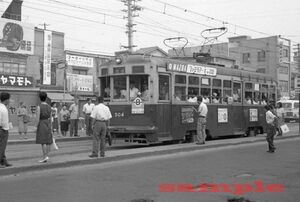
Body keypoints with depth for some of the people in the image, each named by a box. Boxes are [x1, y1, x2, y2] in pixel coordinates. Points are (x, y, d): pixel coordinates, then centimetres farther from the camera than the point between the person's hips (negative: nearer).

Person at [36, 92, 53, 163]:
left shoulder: (39, 107, -12)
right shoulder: (49, 106, 6)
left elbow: (38, 118, -15)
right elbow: (50, 118, 9)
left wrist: (37, 127, -8)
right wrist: (50, 127, 15)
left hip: (41, 124, -6)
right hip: (48, 124, 6)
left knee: (43, 142, -5)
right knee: (48, 141, 7)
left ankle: (45, 157, -11)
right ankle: (47, 156, 11)